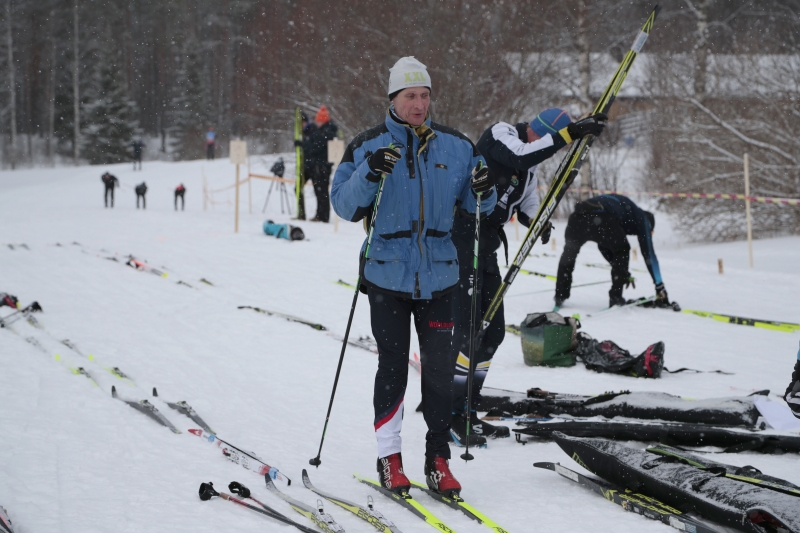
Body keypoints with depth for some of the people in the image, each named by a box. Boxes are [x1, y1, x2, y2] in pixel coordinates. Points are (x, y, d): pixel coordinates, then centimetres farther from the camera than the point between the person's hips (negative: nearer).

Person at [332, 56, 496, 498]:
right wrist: (369, 176, -24)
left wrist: (484, 192, -13)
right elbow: (344, 206, -6)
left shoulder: (456, 146, 5)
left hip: (438, 275, 2)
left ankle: (438, 457, 12)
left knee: (440, 369, 2)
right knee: (393, 366, 2)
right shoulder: (367, 147, -2)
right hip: (387, 274, -2)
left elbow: (474, 204, 10)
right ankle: (389, 457, 13)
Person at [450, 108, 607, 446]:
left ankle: (467, 412, 17)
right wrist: (570, 134, -36)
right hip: (462, 238, -9)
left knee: (493, 331, 10)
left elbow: (527, 204, 21)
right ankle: (452, 415, -5)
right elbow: (523, 155, -32)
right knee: (469, 329, -12)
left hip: (487, 245, 10)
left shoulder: (530, 164, 14)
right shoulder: (500, 135, -12)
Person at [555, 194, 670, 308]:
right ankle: (615, 297, 15)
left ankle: (560, 295, 27)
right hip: (600, 218, -6)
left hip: (578, 216, 6)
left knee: (569, 253, 31)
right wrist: (660, 288, 23)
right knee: (622, 251, 21)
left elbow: (604, 246, 52)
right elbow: (648, 254, 21)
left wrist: (624, 273, 60)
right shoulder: (642, 219, 27)